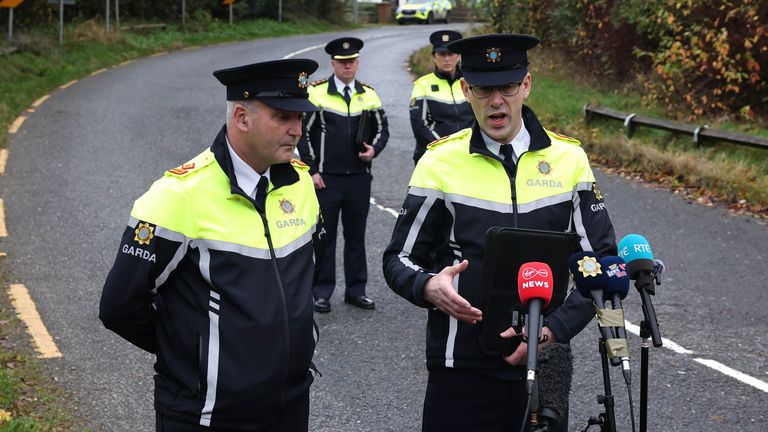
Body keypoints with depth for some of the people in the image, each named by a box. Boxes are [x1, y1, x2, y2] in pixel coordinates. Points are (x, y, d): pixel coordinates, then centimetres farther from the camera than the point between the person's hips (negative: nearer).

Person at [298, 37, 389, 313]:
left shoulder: (368, 95, 6)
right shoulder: (317, 93, -4)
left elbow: (382, 129, 14)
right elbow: (303, 133, -3)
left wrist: (374, 150, -7)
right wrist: (311, 171, -8)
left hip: (359, 178, 3)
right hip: (326, 179, -3)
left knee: (356, 236, 11)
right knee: (323, 236, 3)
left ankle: (356, 290, 20)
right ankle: (321, 292, 12)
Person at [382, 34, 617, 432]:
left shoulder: (568, 160, 2)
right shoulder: (440, 163, -2)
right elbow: (398, 259, 3)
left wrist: (554, 330, -11)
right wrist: (428, 287, -19)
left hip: (544, 363, 2)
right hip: (461, 369, -1)